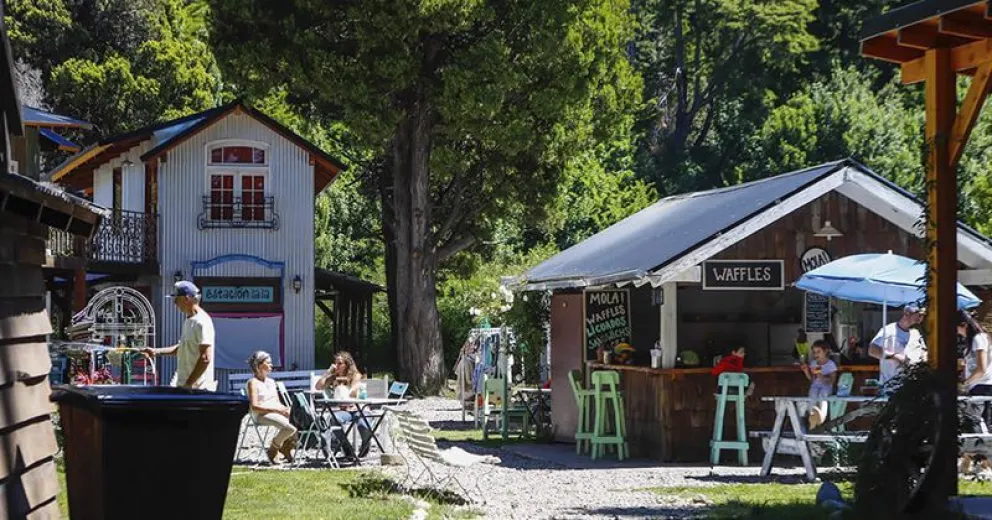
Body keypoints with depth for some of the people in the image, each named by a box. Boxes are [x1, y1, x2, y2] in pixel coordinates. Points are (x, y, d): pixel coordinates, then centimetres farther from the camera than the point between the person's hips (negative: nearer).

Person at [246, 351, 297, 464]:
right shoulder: (253, 383, -1)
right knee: (289, 427, -32)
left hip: (278, 412, 7)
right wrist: (276, 410, -18)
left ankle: (286, 447, 1)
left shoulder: (271, 381, 23)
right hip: (263, 415, -7)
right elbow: (254, 406, -12)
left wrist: (284, 409, -2)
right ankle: (272, 450, -8)